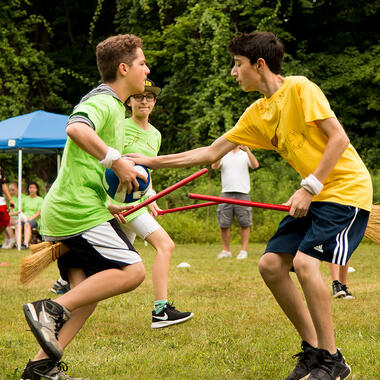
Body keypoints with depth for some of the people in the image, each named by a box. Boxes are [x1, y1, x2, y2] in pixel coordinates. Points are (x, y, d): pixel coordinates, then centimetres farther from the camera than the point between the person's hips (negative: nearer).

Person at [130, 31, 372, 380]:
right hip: (314, 194, 9)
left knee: (304, 261, -23)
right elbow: (211, 153, 14)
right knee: (271, 265, -1)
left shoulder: (299, 88, -13)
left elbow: (339, 138, -17)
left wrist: (310, 187, -20)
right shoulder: (257, 114, 11)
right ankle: (313, 350, 10)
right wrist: (151, 162, 12)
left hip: (346, 188, -9)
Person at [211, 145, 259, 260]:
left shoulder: (245, 155, 9)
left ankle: (244, 250, 4)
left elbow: (255, 165, -8)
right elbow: (214, 166, -5)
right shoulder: (223, 155, 12)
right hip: (226, 193, 1)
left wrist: (247, 150, -19)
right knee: (223, 224, 0)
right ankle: (226, 250, 11)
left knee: (245, 223, -2)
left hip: (242, 193, -1)